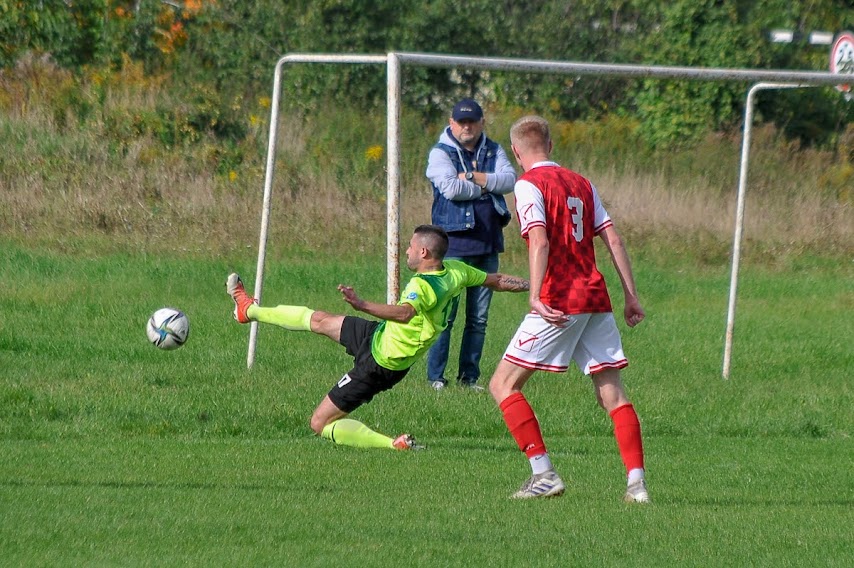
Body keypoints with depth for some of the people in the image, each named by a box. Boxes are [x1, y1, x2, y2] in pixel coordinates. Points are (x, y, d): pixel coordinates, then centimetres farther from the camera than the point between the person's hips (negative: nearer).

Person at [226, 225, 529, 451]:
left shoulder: (424, 285, -35)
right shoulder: (454, 270, -9)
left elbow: (405, 313, -55)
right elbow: (495, 280, 5)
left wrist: (364, 305, -67)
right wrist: (529, 284, 21)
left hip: (379, 364, -10)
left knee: (321, 424, -2)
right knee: (320, 320, 25)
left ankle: (394, 445, -6)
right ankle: (249, 310, 46)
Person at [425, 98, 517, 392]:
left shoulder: (493, 151, 12)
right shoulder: (440, 153, -1)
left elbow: (510, 180, -5)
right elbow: (450, 188, -19)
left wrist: (472, 177, -13)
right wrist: (488, 186, -7)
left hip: (487, 245, 5)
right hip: (454, 245, -5)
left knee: (479, 317, 8)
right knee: (445, 314, -6)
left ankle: (469, 376, 15)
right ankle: (436, 376, 0)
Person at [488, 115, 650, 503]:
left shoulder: (529, 184, -3)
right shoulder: (581, 184, 16)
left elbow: (540, 241, -17)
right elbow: (613, 240, 12)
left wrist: (535, 295, -25)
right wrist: (631, 297, 13)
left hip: (559, 301, -7)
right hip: (595, 298, 7)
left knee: (503, 385, 0)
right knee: (612, 394, 8)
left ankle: (544, 474, -9)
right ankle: (637, 482, -2)